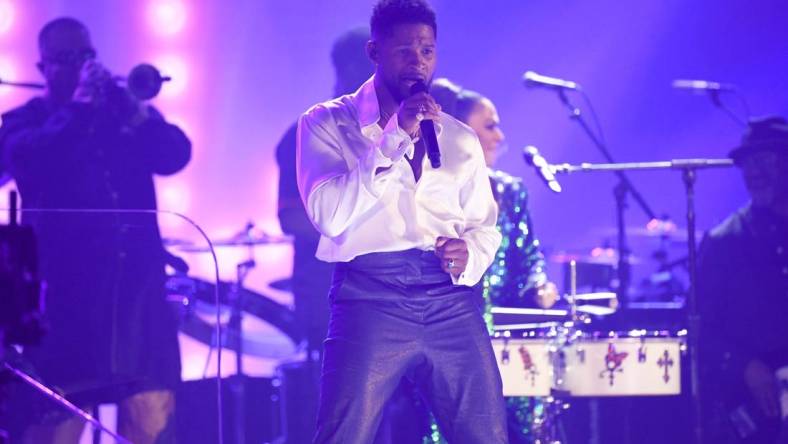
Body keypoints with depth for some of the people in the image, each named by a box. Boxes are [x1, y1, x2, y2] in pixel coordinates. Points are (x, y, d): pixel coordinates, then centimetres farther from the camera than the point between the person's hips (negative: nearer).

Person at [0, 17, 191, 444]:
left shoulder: (125, 113, 18)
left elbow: (175, 154, 1)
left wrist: (131, 108, -12)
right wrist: (79, 106, -14)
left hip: (137, 289, 3)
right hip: (64, 293, -3)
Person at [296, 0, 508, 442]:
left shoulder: (460, 138, 18)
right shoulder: (328, 123, 6)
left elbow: (484, 225, 22)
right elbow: (329, 213, -9)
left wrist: (470, 255, -2)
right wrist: (393, 139, -13)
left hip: (452, 301, 4)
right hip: (371, 296, -4)